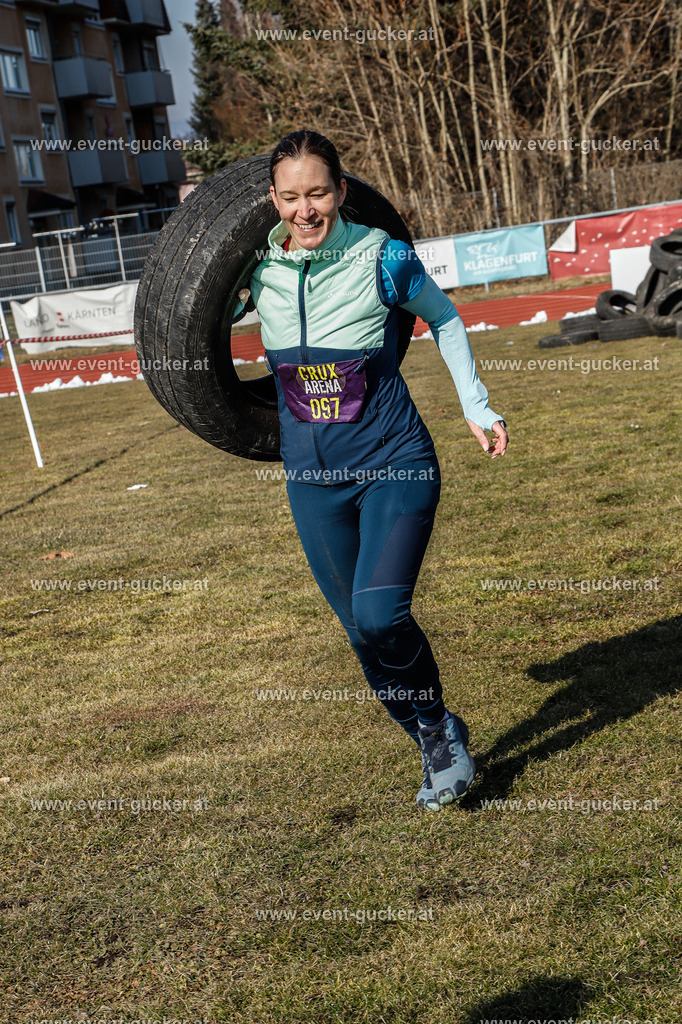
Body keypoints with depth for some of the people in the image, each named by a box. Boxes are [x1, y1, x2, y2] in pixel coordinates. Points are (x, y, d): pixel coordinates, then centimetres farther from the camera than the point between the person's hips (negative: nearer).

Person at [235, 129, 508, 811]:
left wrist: (475, 407, 5)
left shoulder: (381, 256, -11)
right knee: (360, 631, 10)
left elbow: (443, 319, 7)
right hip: (313, 478, 4)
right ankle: (437, 749, 31)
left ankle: (438, 724, 10)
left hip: (395, 461, -4)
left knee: (380, 615, -20)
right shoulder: (259, 267, -3)